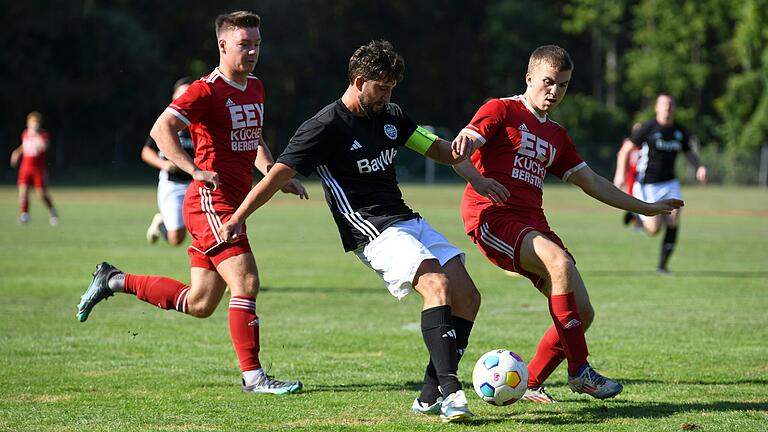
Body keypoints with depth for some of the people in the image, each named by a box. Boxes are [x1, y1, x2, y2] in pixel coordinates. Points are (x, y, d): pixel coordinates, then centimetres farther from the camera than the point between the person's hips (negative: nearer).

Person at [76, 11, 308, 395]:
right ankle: (253, 376, -8)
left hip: (233, 206, 9)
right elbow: (161, 130, -20)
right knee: (246, 281, -15)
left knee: (199, 304, 11)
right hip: (211, 203, -9)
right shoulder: (206, 90, -11)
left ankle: (114, 281, 25)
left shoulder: (255, 88, 15)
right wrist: (196, 170, -27)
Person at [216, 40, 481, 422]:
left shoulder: (390, 116, 13)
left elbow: (436, 148, 20)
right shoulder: (327, 127, -10)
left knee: (467, 297, 0)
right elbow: (280, 173, -14)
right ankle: (450, 391, -34)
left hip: (408, 221, 9)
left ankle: (431, 396, 3)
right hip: (375, 233, -9)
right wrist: (238, 218, -21)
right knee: (438, 286, -28)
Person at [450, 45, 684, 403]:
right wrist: (476, 179, -31)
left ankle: (530, 383, 13)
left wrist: (646, 208, 31)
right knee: (561, 263, -32)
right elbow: (458, 151, -9)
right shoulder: (501, 111, 3)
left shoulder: (556, 135, 25)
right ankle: (579, 370, -25)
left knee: (582, 313, -4)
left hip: (532, 222, 8)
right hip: (491, 216, -8)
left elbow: (590, 182, 30)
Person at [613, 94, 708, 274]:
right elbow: (626, 149, -6)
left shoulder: (680, 131, 5)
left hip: (669, 183, 4)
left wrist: (699, 167, -1)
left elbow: (689, 153, 19)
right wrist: (620, 173, -16)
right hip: (647, 185, -4)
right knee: (654, 229, -11)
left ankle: (662, 266, 0)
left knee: (673, 223, -12)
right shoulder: (648, 128, -10)